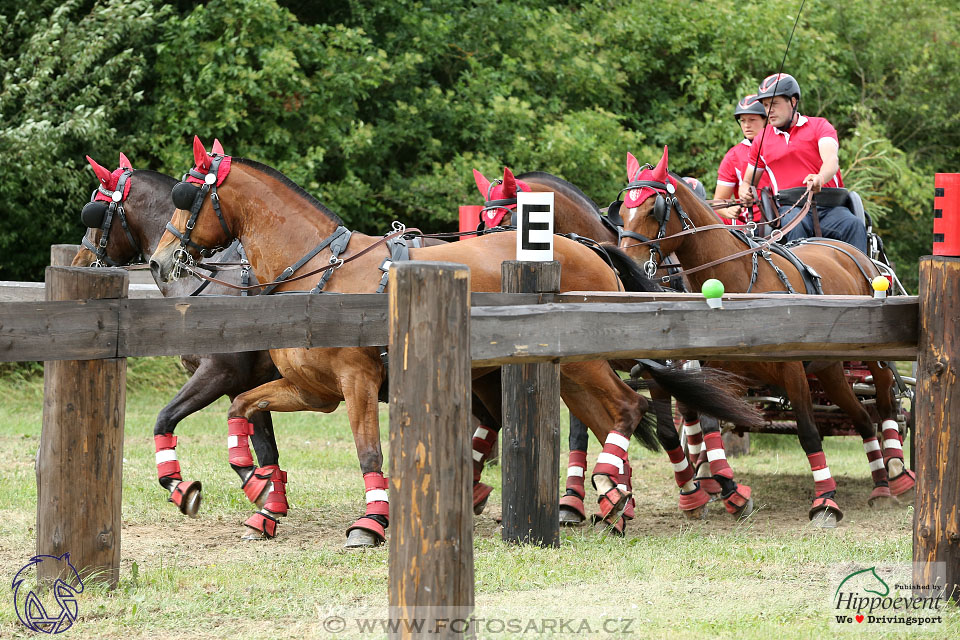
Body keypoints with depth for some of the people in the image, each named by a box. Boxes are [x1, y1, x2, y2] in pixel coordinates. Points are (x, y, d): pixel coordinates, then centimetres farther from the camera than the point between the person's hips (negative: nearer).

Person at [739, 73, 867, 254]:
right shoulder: (763, 138, 19)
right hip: (790, 208, 1)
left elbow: (831, 159, -11)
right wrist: (745, 193, 2)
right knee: (795, 225, -36)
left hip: (830, 207, -1)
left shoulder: (819, 126, 9)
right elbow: (747, 182, 29)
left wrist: (820, 179, -36)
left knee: (854, 226, -32)